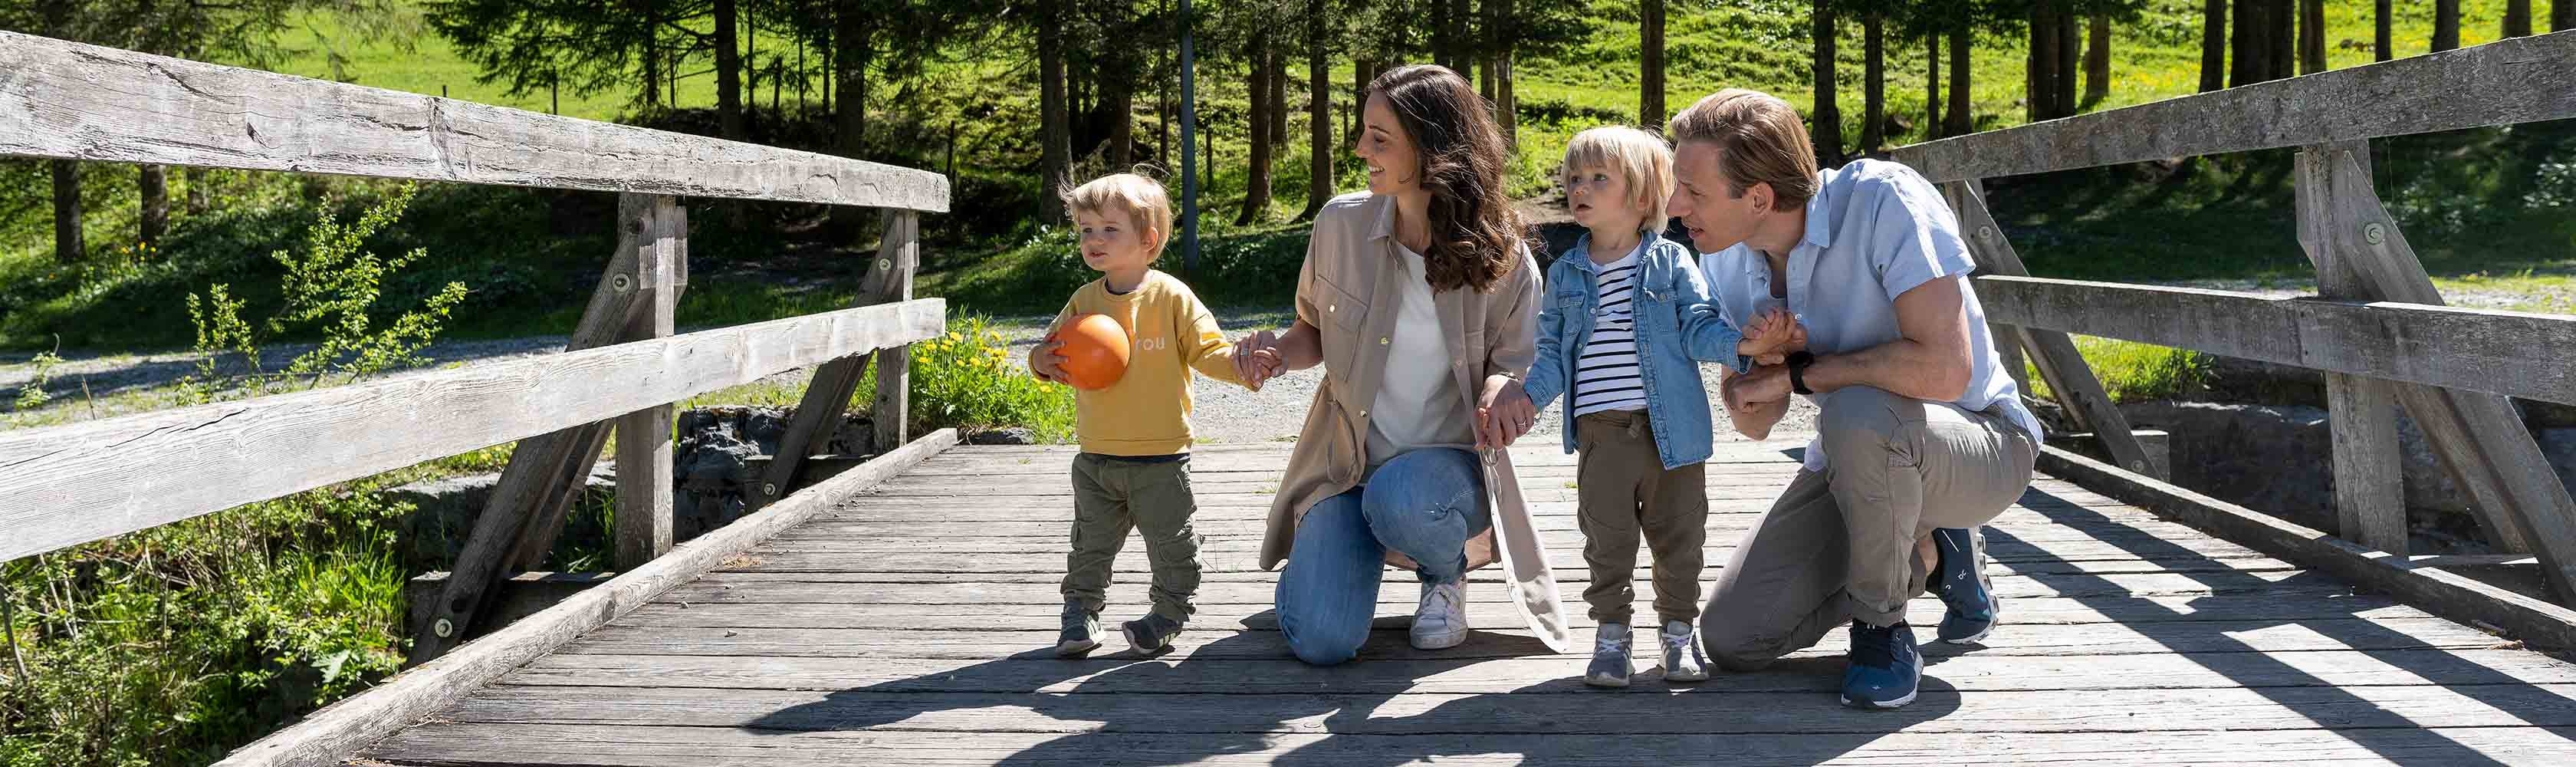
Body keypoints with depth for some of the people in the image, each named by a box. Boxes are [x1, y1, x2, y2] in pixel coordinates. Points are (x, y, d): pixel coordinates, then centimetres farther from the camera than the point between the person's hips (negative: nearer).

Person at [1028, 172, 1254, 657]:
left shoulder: (1172, 298, -8)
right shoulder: (1084, 301, 3)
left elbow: (1208, 352, -6)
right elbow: (1053, 352, 10)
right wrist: (1043, 361, -13)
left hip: (1159, 458, -3)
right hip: (1096, 459, 4)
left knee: (1171, 546, 6)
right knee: (1090, 545, 13)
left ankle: (1168, 615, 24)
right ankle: (1080, 613, 27)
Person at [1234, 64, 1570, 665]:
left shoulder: (1504, 259, -11)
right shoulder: (1341, 224, -6)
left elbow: (1518, 367, -3)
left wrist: (1497, 395, -28)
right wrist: (1277, 354, -14)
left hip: (1446, 461, -2)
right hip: (1347, 458, 2)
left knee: (1400, 500, -41)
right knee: (1321, 640, -17)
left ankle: (1446, 572, 0)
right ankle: (1364, 547, 21)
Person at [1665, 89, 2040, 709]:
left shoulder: (1883, 200, -28)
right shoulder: (1726, 260, -7)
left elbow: (1944, 369, -39)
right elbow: (1757, 421, 1)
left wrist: (1800, 372, -27)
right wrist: (1745, 380, -24)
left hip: (1980, 447, -7)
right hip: (1859, 454, 7)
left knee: (1857, 414, -41)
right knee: (1732, 637, -2)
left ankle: (1881, 628, -14)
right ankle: (1930, 554, 17)